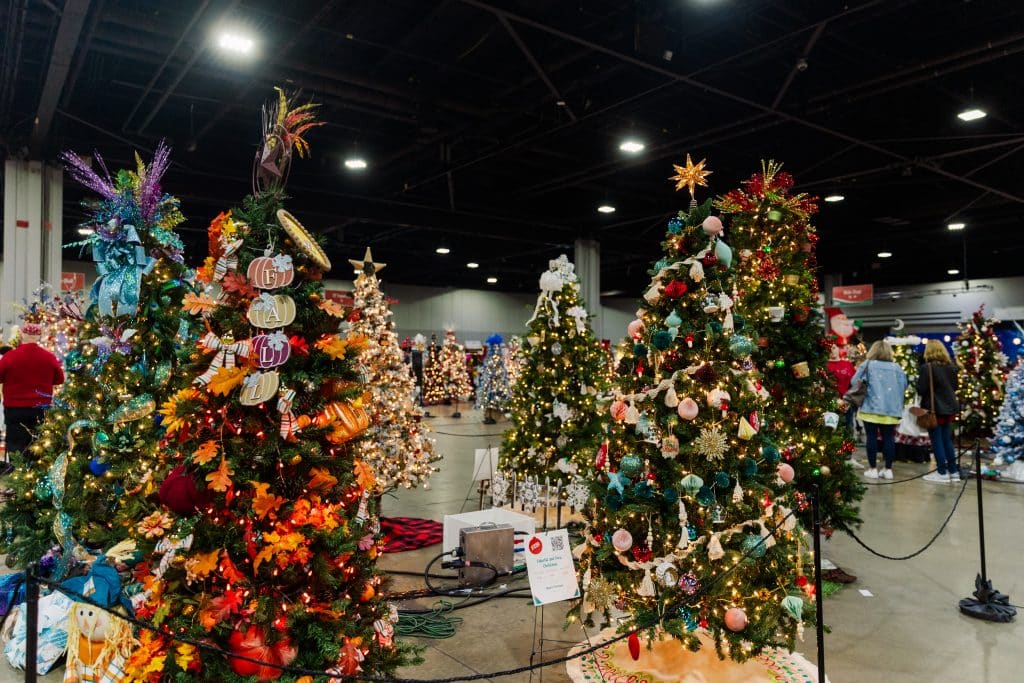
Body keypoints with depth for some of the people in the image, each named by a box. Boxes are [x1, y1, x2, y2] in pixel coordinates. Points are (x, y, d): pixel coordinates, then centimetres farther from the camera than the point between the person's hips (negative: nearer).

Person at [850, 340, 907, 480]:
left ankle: (873, 469, 5)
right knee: (888, 438, 7)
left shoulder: (867, 364, -2)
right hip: (891, 410, 3)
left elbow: (854, 382, -3)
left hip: (871, 408, -3)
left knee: (872, 437, 2)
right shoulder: (896, 368, 6)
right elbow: (904, 386, 11)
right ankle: (888, 469, 10)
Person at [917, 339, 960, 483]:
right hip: (949, 407, 7)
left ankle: (942, 472, 5)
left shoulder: (927, 367, -17)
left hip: (934, 408, -7)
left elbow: (921, 390, -17)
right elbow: (954, 386, 16)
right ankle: (953, 471, 18)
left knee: (937, 441, 1)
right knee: (947, 440, 15)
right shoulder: (951, 366, 6)